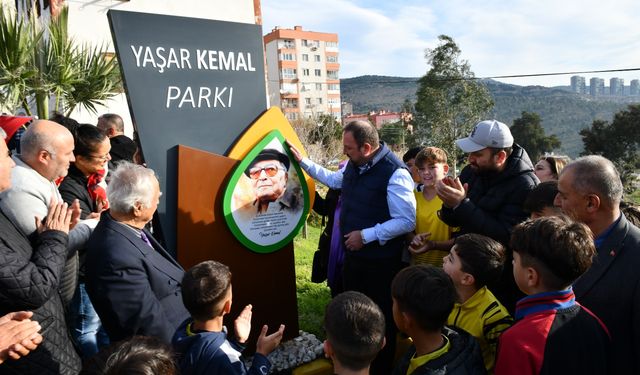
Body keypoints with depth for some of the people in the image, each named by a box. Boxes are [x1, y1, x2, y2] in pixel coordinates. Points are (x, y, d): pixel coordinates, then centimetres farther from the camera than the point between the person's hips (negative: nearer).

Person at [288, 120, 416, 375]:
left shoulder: (394, 173, -24)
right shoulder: (353, 165, 1)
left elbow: (407, 221, -25)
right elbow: (333, 180, 24)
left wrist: (366, 235, -24)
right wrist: (303, 161, 21)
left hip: (381, 262, -8)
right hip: (352, 255, 9)